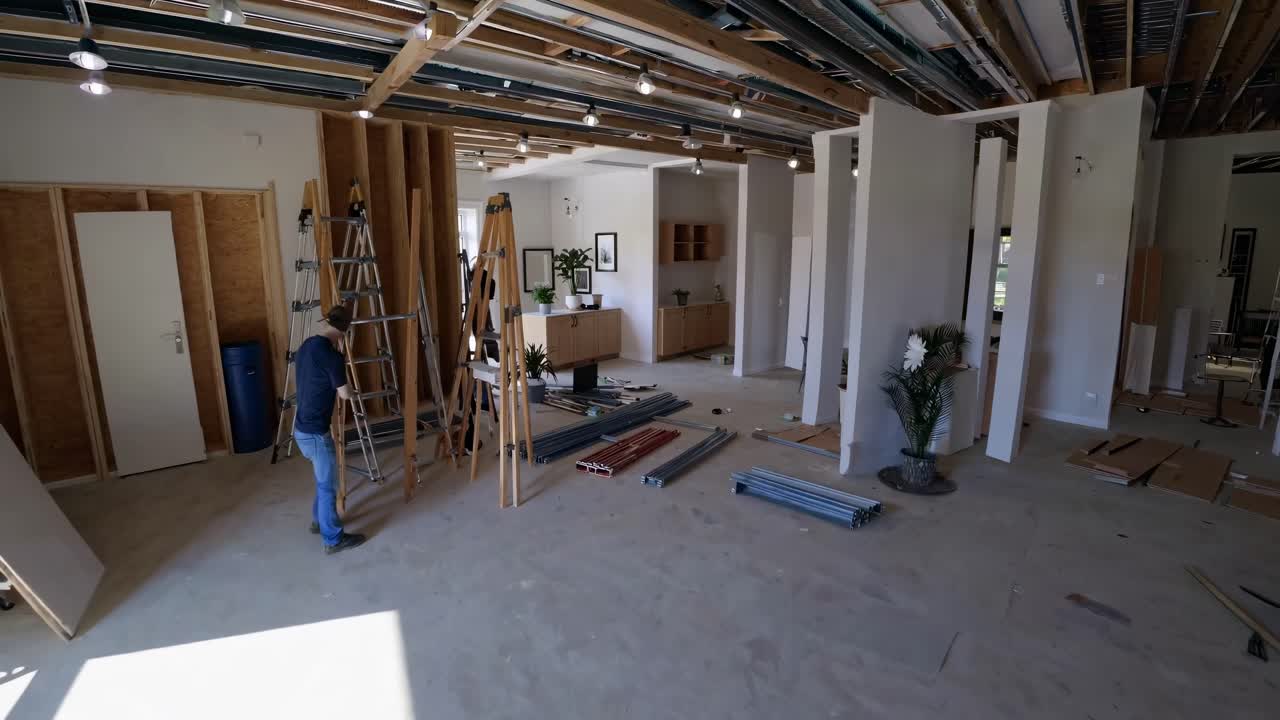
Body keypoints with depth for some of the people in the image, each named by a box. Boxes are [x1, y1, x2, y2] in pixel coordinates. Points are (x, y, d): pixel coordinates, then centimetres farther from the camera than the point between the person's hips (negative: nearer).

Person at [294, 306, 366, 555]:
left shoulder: (307, 345, 4)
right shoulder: (331, 355, -24)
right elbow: (345, 394, -12)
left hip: (302, 428, 9)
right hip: (315, 433, -9)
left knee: (323, 480, 27)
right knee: (328, 485, 6)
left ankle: (318, 520, 44)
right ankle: (333, 539, 19)